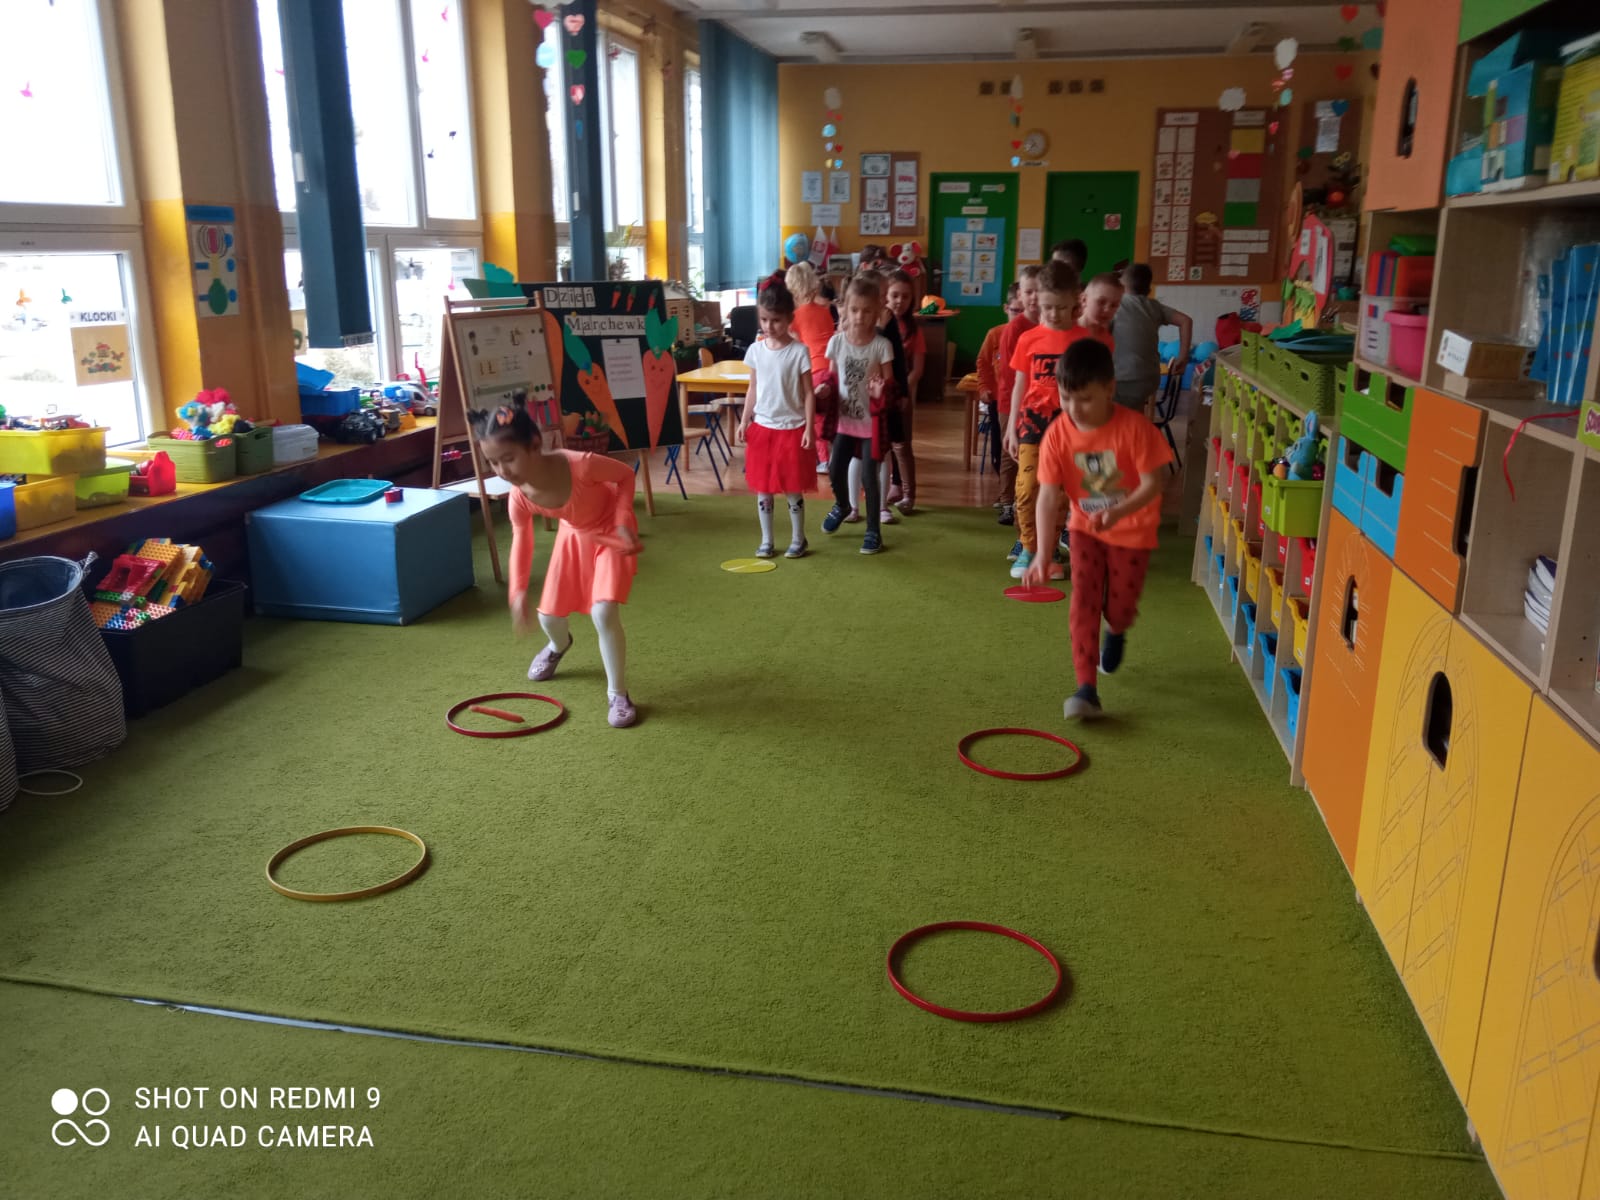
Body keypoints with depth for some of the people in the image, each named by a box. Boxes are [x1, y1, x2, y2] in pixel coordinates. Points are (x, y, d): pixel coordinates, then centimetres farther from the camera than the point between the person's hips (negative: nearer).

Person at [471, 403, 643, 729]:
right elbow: (521, 541, -7)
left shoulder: (581, 465, -39)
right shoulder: (519, 497, -25)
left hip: (611, 533, -5)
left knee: (604, 614, -21)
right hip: (574, 535, 5)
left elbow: (626, 474, -20)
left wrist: (624, 521, -28)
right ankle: (559, 646, 49)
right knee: (549, 616, 8)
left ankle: (618, 695, -2)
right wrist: (518, 592, -14)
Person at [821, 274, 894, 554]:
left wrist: (880, 391, -29)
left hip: (871, 420, -3)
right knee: (835, 468, 6)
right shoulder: (836, 341, -5)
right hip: (844, 418, 3)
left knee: (869, 476, -1)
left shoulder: (882, 345, -13)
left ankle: (873, 530, 14)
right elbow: (832, 378, 6)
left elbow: (888, 385, -8)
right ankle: (842, 505, 39)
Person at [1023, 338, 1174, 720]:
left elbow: (1154, 482, -22)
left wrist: (1117, 511, -39)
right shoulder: (1057, 435, -18)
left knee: (1118, 608, 8)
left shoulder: (1134, 427, -26)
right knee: (1083, 603, -8)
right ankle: (1087, 689, -5)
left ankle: (1116, 633, 48)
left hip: (1132, 531, -2)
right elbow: (1048, 496, -20)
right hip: (1085, 528, 2)